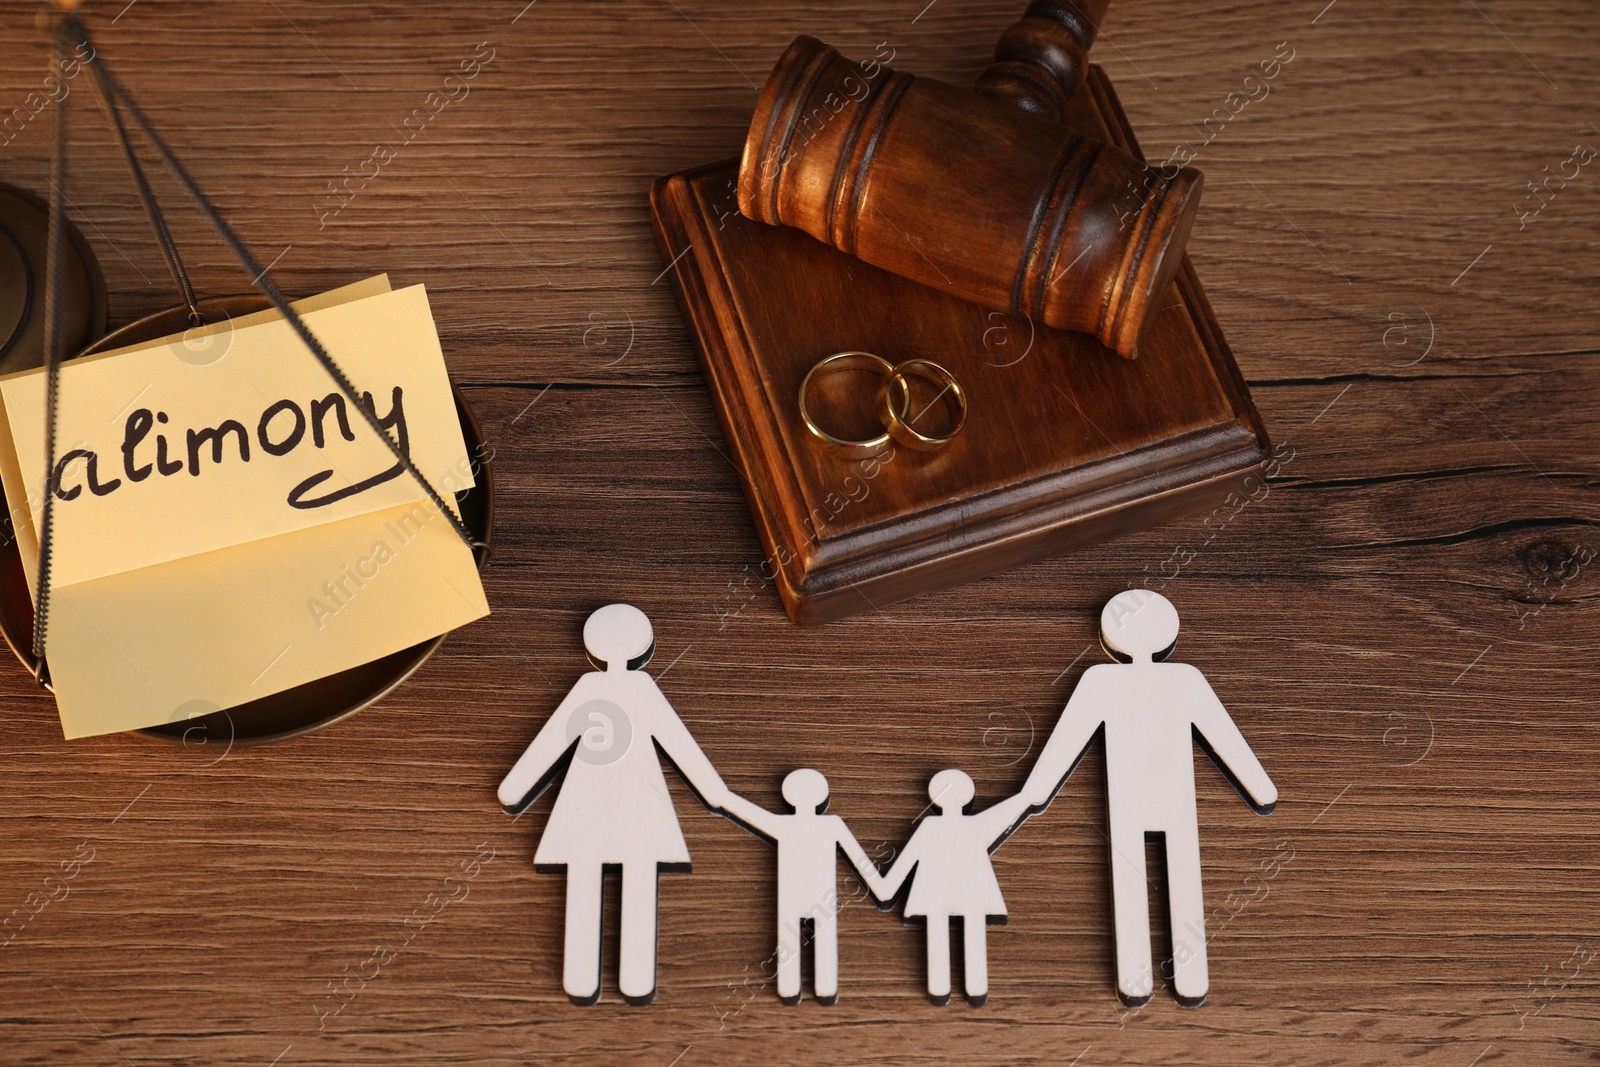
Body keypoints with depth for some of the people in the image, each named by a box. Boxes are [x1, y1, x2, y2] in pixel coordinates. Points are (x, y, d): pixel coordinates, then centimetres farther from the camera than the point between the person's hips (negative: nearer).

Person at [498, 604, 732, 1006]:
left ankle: (582, 983, -6)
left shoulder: (587, 686, 3)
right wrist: (715, 791, 6)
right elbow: (680, 741, 1)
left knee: (583, 887, -1)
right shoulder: (644, 688, 0)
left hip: (587, 796, 1)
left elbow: (549, 740, 4)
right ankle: (636, 983, -10)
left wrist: (513, 788, 12)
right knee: (638, 888, -4)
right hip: (636, 799, -1)